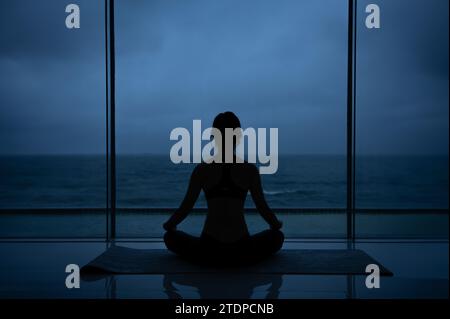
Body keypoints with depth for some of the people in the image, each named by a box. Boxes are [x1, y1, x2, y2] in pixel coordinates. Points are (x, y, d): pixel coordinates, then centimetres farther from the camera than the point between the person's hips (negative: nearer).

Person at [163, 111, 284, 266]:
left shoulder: (202, 169, -3)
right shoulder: (250, 170, -2)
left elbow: (185, 207, 3)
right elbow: (262, 207, 6)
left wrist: (169, 225, 24)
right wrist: (276, 224, 28)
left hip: (209, 251, 0)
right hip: (241, 252, 1)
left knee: (170, 237, 27)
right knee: (277, 236, 29)